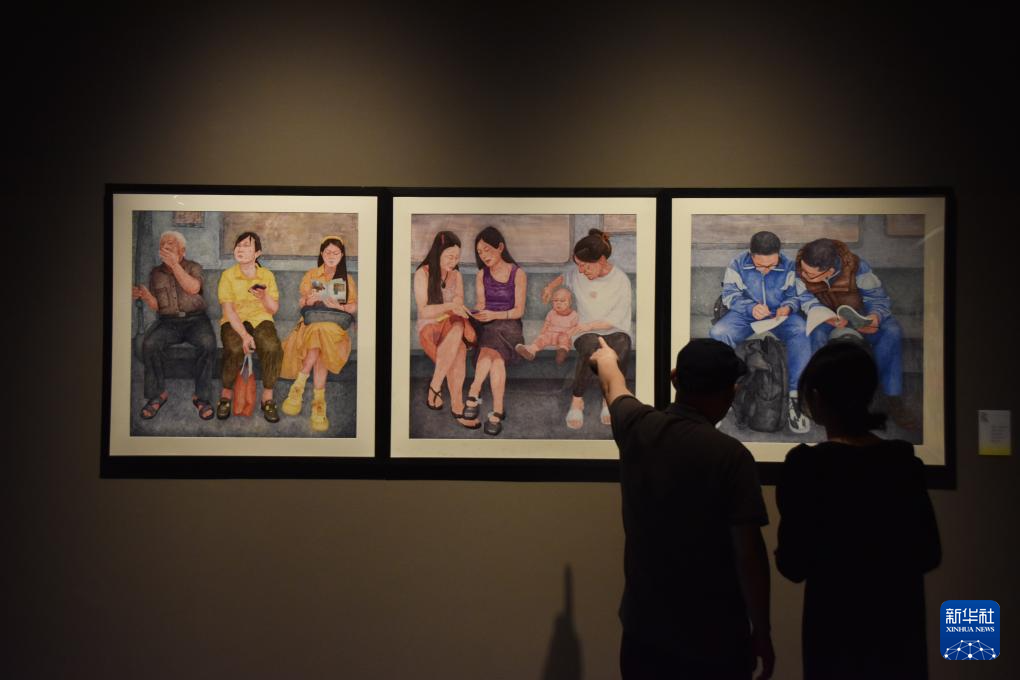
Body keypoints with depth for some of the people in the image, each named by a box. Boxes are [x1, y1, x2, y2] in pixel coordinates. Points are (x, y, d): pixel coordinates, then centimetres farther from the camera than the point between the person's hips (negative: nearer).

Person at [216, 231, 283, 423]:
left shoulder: (267, 275, 7)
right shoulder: (228, 275, 1)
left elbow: (274, 309, 7)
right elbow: (228, 309, -8)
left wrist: (264, 296, -17)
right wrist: (244, 335, -22)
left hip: (261, 319, 1)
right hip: (234, 322, -1)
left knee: (272, 347, -33)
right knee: (234, 349, -35)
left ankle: (267, 398, -17)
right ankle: (226, 394, -11)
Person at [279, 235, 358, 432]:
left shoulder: (348, 279, 19)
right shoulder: (311, 275, 19)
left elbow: (354, 307, 8)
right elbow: (302, 304, 12)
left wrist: (339, 306, -13)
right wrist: (310, 300, -11)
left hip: (335, 326, 0)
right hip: (312, 322, 0)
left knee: (321, 334, -38)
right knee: (320, 334, -38)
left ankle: (298, 387, -36)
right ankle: (318, 401, -39)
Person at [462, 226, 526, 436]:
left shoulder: (518, 274, 5)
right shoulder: (482, 275, 16)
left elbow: (519, 311, -2)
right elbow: (480, 304, 7)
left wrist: (494, 315, -18)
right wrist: (478, 313, -17)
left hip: (508, 324, -2)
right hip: (485, 325, 2)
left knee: (490, 346, -38)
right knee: (496, 357, -34)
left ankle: (473, 395, -43)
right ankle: (498, 410, -44)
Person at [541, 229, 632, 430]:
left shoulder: (621, 280, -6)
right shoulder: (578, 273, 4)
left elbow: (616, 319, -8)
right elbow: (564, 277, 31)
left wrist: (589, 325, -16)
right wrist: (550, 286, 16)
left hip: (616, 331, -1)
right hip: (587, 332, 1)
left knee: (620, 345, -40)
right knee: (592, 346, -38)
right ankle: (577, 400, -25)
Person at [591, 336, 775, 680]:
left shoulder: (637, 428, -5)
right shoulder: (731, 456, -19)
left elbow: (614, 387, 18)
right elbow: (749, 552, -18)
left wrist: (606, 358, 40)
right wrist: (762, 631, -6)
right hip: (714, 639, -4)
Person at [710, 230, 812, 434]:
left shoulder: (788, 266, -4)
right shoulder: (738, 264, -7)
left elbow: (795, 296, 3)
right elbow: (730, 295, -6)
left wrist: (788, 307, -21)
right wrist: (751, 308, -25)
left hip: (780, 315, 0)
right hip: (746, 314, 0)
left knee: (801, 332, -32)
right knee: (718, 333, -30)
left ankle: (795, 396, -31)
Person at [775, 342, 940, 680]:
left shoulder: (807, 464, -15)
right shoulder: (905, 460, -1)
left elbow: (793, 565, -14)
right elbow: (929, 554, 6)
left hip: (838, 627, -4)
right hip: (901, 621, 4)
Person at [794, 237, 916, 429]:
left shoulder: (857, 267, -23)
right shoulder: (799, 269, -20)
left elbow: (878, 298, -15)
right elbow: (806, 300, -16)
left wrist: (875, 316, -40)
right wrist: (827, 316, -38)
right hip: (824, 316, 0)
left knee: (892, 331, -29)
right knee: (816, 333, -37)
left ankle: (894, 398, -23)